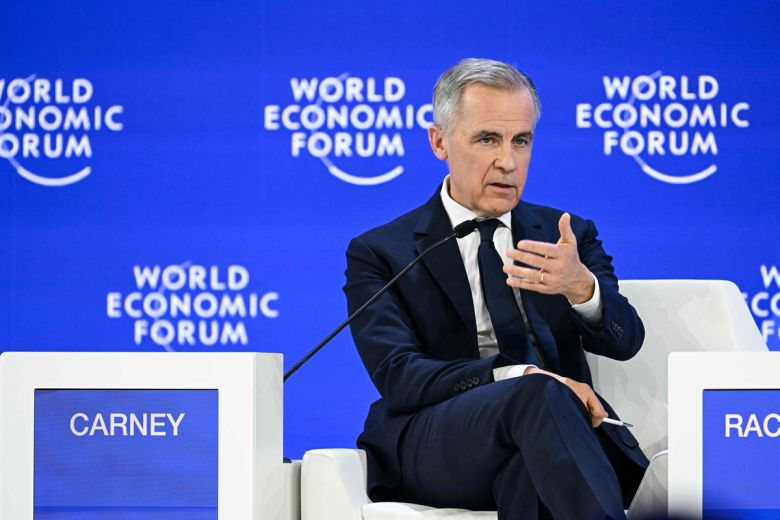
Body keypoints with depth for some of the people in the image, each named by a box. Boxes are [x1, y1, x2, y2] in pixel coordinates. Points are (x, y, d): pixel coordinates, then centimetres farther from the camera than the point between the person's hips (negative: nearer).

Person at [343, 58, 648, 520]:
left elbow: (624, 342, 4)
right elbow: (398, 377, -4)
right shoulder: (378, 254, 12)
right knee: (537, 395, -36)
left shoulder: (568, 237, 21)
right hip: (432, 443, -2)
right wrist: (522, 378, -20)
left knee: (531, 474, -38)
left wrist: (581, 286, -20)